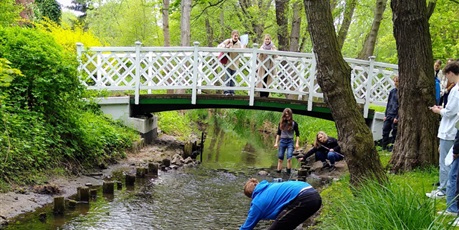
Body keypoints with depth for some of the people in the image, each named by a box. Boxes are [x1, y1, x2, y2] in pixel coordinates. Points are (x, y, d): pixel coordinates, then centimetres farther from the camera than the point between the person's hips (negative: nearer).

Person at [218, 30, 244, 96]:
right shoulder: (228, 41, -4)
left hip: (235, 63, 2)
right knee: (228, 77, -9)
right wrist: (226, 46, -20)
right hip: (228, 62, -2)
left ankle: (231, 92, 12)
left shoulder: (239, 43, -3)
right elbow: (219, 46, -2)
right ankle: (226, 91, -8)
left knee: (232, 78, 7)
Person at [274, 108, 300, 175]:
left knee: (289, 158, -13)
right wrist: (276, 143, 7)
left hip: (290, 142, -3)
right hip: (282, 141, 3)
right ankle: (278, 172, 9)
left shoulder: (294, 123, -3)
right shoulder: (281, 123, 5)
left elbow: (297, 134, 2)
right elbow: (278, 133, 12)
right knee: (280, 158, 5)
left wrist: (297, 143, -5)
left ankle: (288, 173, -8)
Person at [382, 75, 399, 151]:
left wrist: (397, 117, -14)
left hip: (396, 117, -6)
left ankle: (392, 147, 13)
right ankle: (384, 146, 17)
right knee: (385, 130, 6)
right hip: (389, 115, 6)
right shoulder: (392, 91, 9)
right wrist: (385, 115, 11)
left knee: (394, 133, 3)